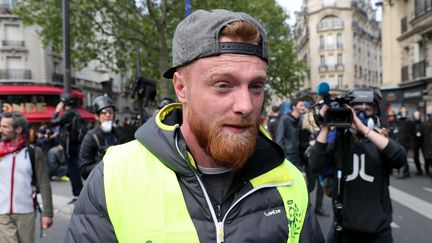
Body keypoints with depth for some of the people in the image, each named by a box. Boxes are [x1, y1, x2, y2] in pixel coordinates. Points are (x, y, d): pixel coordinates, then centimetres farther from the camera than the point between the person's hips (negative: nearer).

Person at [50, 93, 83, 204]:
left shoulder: (67, 113, -14)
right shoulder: (76, 114, 12)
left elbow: (53, 122, -12)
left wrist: (57, 111, -1)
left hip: (69, 145, -9)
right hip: (76, 144, 9)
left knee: (72, 169, -4)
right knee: (74, 169, 15)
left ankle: (77, 194, -1)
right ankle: (79, 192, 21)